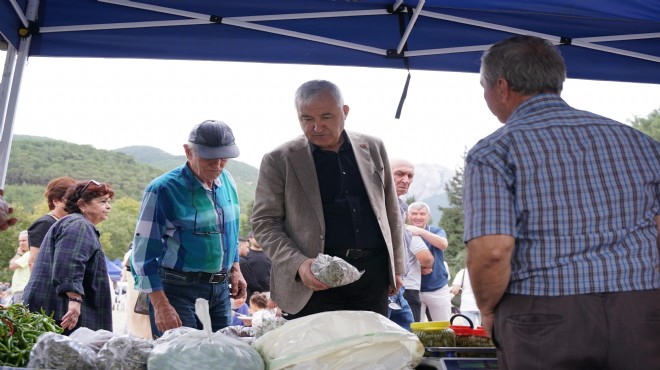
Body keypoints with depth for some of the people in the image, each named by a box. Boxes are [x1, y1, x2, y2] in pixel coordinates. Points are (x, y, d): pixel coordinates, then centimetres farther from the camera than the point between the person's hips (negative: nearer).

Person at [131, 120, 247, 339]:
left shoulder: (227, 181, 5)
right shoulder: (163, 189, -14)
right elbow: (144, 253, -14)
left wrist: (235, 269, 13)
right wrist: (160, 305, -19)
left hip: (221, 288, 6)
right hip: (178, 289, -6)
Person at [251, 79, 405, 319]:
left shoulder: (373, 149, 9)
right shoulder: (279, 161, -1)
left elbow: (390, 210, 15)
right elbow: (264, 222, -2)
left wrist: (396, 267, 14)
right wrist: (298, 264, -16)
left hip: (373, 272, 3)